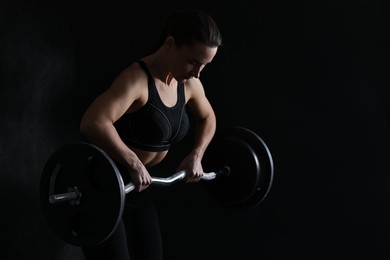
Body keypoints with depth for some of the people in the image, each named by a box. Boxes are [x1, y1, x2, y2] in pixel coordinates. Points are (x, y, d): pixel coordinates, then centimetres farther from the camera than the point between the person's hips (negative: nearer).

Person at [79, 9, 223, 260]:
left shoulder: (189, 84, -1)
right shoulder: (137, 79, -25)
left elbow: (207, 118, 21)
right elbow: (93, 123, -40)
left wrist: (196, 154, 6)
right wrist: (133, 164, -37)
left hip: (138, 186, 8)